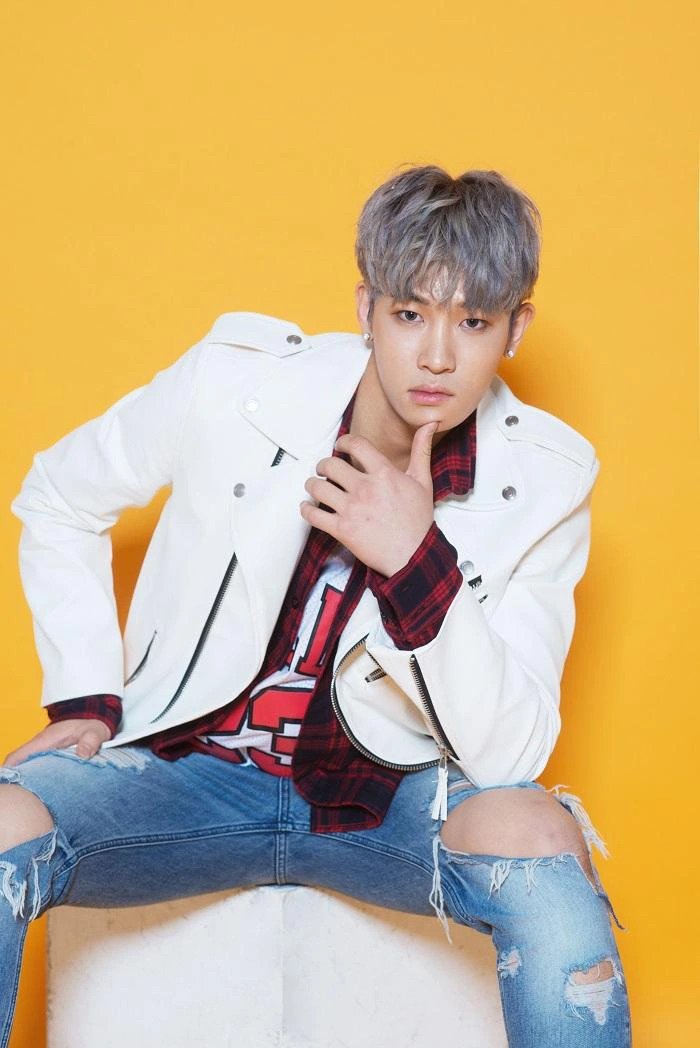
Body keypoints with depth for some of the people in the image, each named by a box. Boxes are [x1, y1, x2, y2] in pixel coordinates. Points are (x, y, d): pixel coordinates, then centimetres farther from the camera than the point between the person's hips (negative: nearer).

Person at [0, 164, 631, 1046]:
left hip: (387, 798, 0)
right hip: (194, 767, 1)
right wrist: (84, 697, -2)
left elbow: (509, 751, -13)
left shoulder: (544, 480, -9)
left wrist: (417, 564, -27)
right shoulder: (236, 382, -10)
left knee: (538, 841, -32)